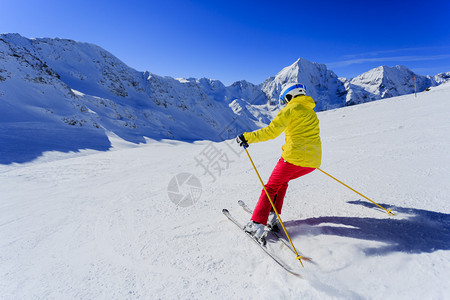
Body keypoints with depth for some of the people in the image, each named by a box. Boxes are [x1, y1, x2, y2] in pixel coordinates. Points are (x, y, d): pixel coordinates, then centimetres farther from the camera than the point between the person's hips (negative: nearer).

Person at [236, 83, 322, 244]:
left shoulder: (291, 109, -1)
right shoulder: (311, 112, 23)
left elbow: (271, 131, -13)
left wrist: (247, 137, -7)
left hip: (295, 157, -8)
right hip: (313, 161, 8)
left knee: (271, 187, 4)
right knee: (282, 180, 24)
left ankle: (257, 225, 0)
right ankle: (273, 218, 19)